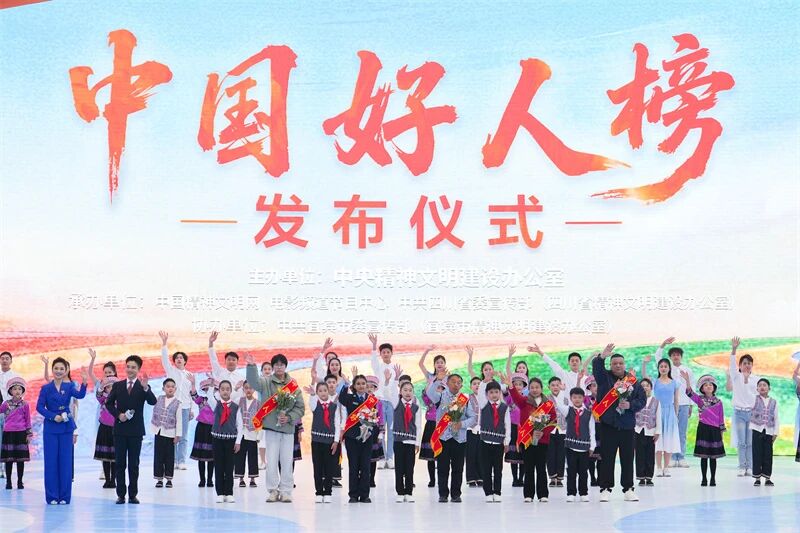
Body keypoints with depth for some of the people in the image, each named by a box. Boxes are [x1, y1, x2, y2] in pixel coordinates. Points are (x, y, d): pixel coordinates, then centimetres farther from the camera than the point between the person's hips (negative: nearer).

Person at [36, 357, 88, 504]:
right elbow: (39, 407, -3)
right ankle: (52, 496, 7)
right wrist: (53, 416, -15)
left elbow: (79, 395, -16)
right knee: (51, 462, 0)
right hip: (50, 429, -1)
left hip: (66, 428, 1)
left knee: (65, 462, 3)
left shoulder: (69, 386, 3)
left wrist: (84, 383, -34)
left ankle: (64, 496, 9)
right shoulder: (46, 388, 1)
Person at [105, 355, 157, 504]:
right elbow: (109, 403, 8)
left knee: (134, 464, 3)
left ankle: (133, 494, 9)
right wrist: (118, 414, -8)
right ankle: (121, 494, 9)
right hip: (120, 429, 2)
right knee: (119, 463, 4)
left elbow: (153, 402, -17)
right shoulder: (117, 385, 6)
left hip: (136, 430, -2)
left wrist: (145, 387, -32)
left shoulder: (144, 387, -1)